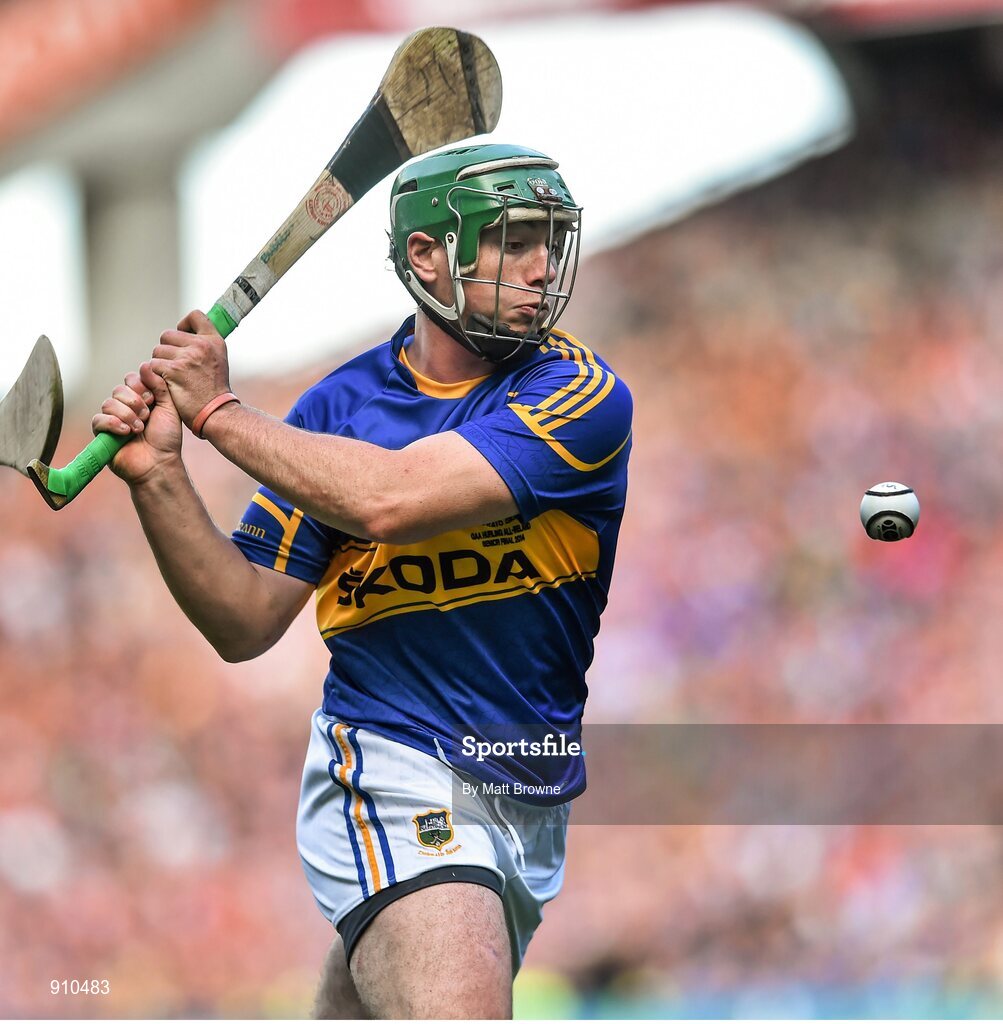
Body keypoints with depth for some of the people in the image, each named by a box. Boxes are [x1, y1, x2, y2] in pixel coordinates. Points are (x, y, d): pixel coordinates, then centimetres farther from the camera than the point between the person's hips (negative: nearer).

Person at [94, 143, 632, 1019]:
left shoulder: (579, 395, -7)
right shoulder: (339, 406, 1)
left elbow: (391, 500, -21)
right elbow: (246, 623, 1)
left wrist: (219, 412, -12)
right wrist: (160, 476, -12)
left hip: (533, 805, 1)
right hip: (393, 774, -1)